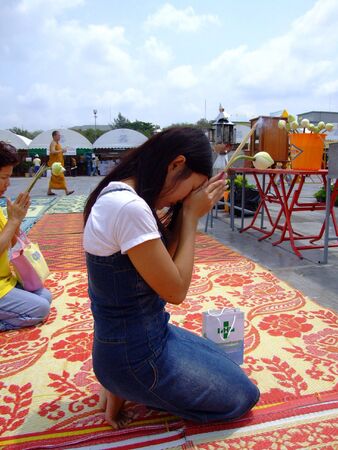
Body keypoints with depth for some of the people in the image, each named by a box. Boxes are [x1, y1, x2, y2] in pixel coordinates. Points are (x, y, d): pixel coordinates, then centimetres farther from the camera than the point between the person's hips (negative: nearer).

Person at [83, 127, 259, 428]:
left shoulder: (120, 194, 1)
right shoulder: (129, 207, -30)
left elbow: (163, 263, 5)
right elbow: (175, 290, -21)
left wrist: (184, 213, -4)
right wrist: (191, 218, -14)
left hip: (147, 332, 9)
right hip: (134, 352, -9)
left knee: (226, 366, 24)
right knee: (243, 395, 8)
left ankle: (128, 386, 13)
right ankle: (129, 389, 5)